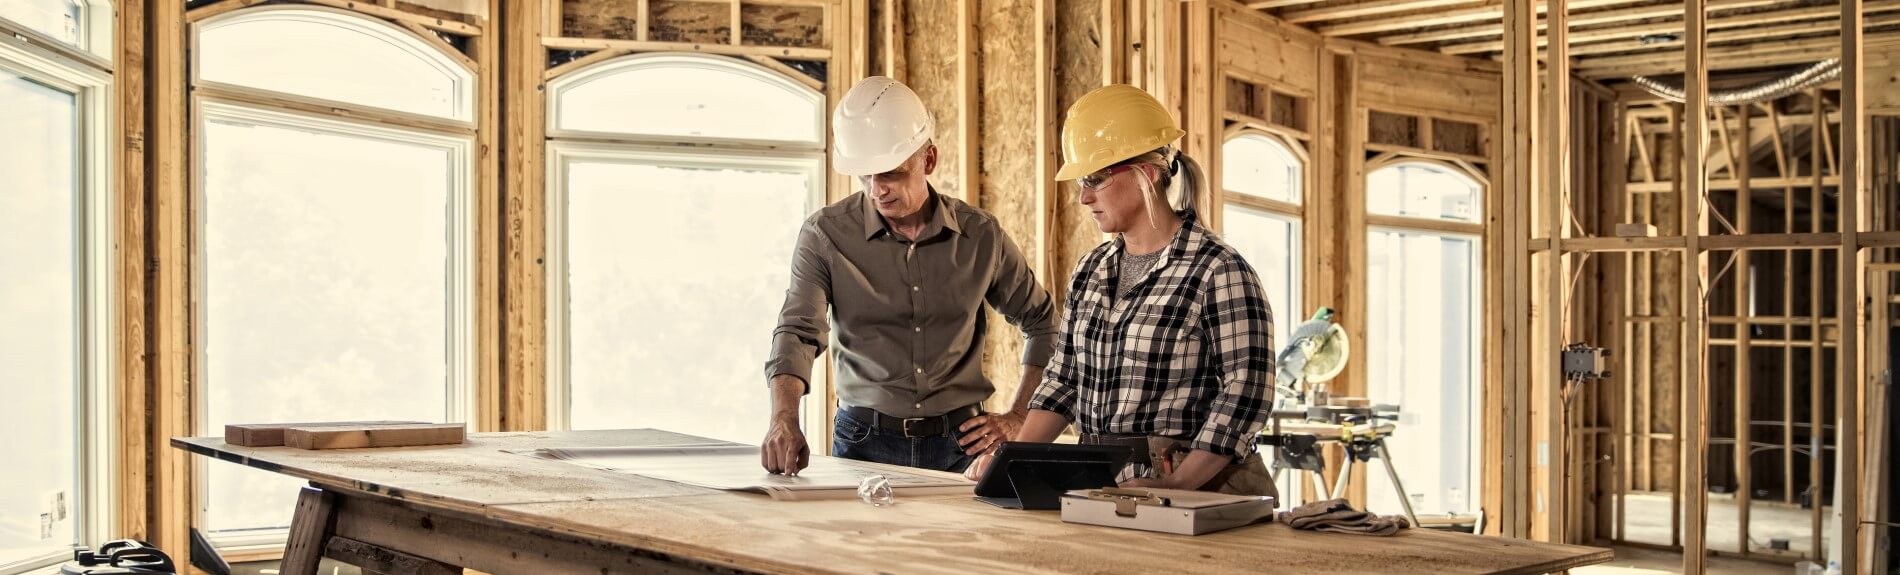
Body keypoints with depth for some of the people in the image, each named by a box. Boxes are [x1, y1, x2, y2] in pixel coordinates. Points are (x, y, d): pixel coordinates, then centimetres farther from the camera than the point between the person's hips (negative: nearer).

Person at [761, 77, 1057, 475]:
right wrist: (784, 422, -31)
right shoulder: (825, 235, -3)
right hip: (865, 443, -1)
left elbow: (1042, 322, 15)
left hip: (960, 443, 1)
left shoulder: (979, 235, 2)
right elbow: (798, 332, -14)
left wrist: (1018, 418, 7)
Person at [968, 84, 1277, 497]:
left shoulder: (1217, 271, -7)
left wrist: (1176, 484, -19)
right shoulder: (1090, 272, 15)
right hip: (1102, 487, 7)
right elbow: (1064, 379, 19)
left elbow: (1246, 390, -13)